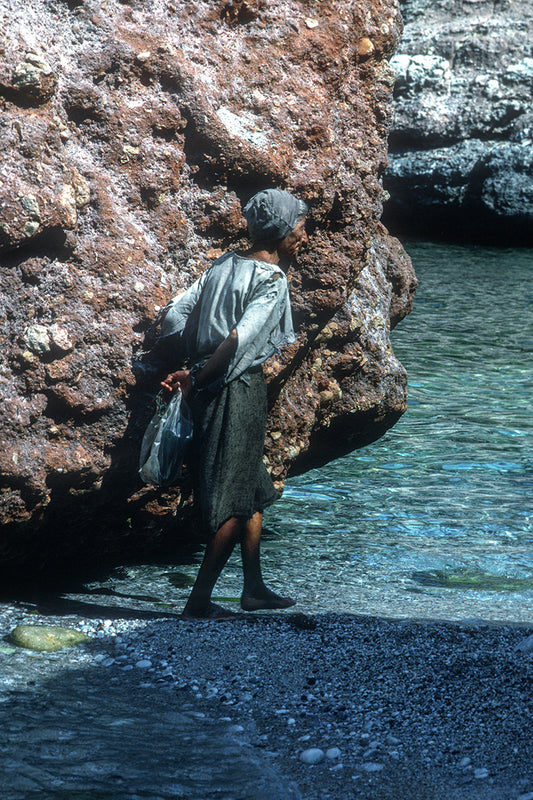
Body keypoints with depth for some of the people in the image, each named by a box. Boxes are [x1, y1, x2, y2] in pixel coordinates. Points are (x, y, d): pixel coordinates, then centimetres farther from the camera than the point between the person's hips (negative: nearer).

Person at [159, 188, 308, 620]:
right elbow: (240, 338, -25)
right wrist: (195, 378, -17)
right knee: (235, 503, -1)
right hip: (241, 390, -9)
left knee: (255, 490, 21)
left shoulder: (223, 265, 9)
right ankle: (199, 600, 1)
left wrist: (190, 369, 10)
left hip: (210, 391, 9)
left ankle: (254, 588, 29)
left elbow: (174, 314, 5)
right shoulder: (272, 281, -14)